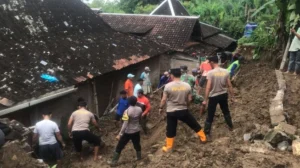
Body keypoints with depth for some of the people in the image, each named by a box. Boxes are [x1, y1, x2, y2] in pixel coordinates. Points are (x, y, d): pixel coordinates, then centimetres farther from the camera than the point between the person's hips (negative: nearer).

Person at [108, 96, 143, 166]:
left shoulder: (127, 111, -23)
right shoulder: (139, 109, -6)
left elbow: (125, 124, -25)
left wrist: (120, 134, -21)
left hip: (128, 132, -5)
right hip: (136, 131, 5)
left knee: (119, 147, 6)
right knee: (137, 144, 26)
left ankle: (114, 161, 11)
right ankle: (139, 157, 42)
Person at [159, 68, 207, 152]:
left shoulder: (168, 86, -13)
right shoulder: (187, 85, -6)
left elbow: (164, 99, -7)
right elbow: (189, 99, 1)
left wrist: (160, 108, 10)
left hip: (171, 112, -1)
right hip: (184, 111, 2)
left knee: (170, 130, 11)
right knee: (194, 124, 19)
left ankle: (168, 147, 19)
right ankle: (203, 137, 32)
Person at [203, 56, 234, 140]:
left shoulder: (211, 73, -18)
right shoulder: (226, 72, -5)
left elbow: (208, 87, -19)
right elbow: (229, 85, 1)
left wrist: (205, 100, -13)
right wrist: (232, 96, 13)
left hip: (213, 96, -4)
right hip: (223, 95, 4)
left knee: (210, 116, 4)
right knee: (226, 111, 27)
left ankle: (207, 133, 9)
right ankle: (231, 126, 44)